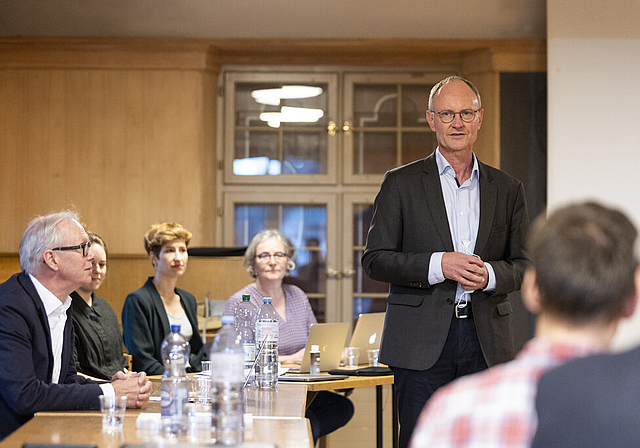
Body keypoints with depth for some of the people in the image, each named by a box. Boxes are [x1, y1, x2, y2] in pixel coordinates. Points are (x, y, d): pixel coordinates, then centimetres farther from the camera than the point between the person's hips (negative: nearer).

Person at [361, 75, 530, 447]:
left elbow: (525, 264, 12)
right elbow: (375, 259, -1)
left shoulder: (507, 189, 12)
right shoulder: (402, 183, 4)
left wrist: (490, 275, -11)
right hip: (422, 343, -2)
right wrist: (437, 265, -15)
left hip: (487, 341, 3)